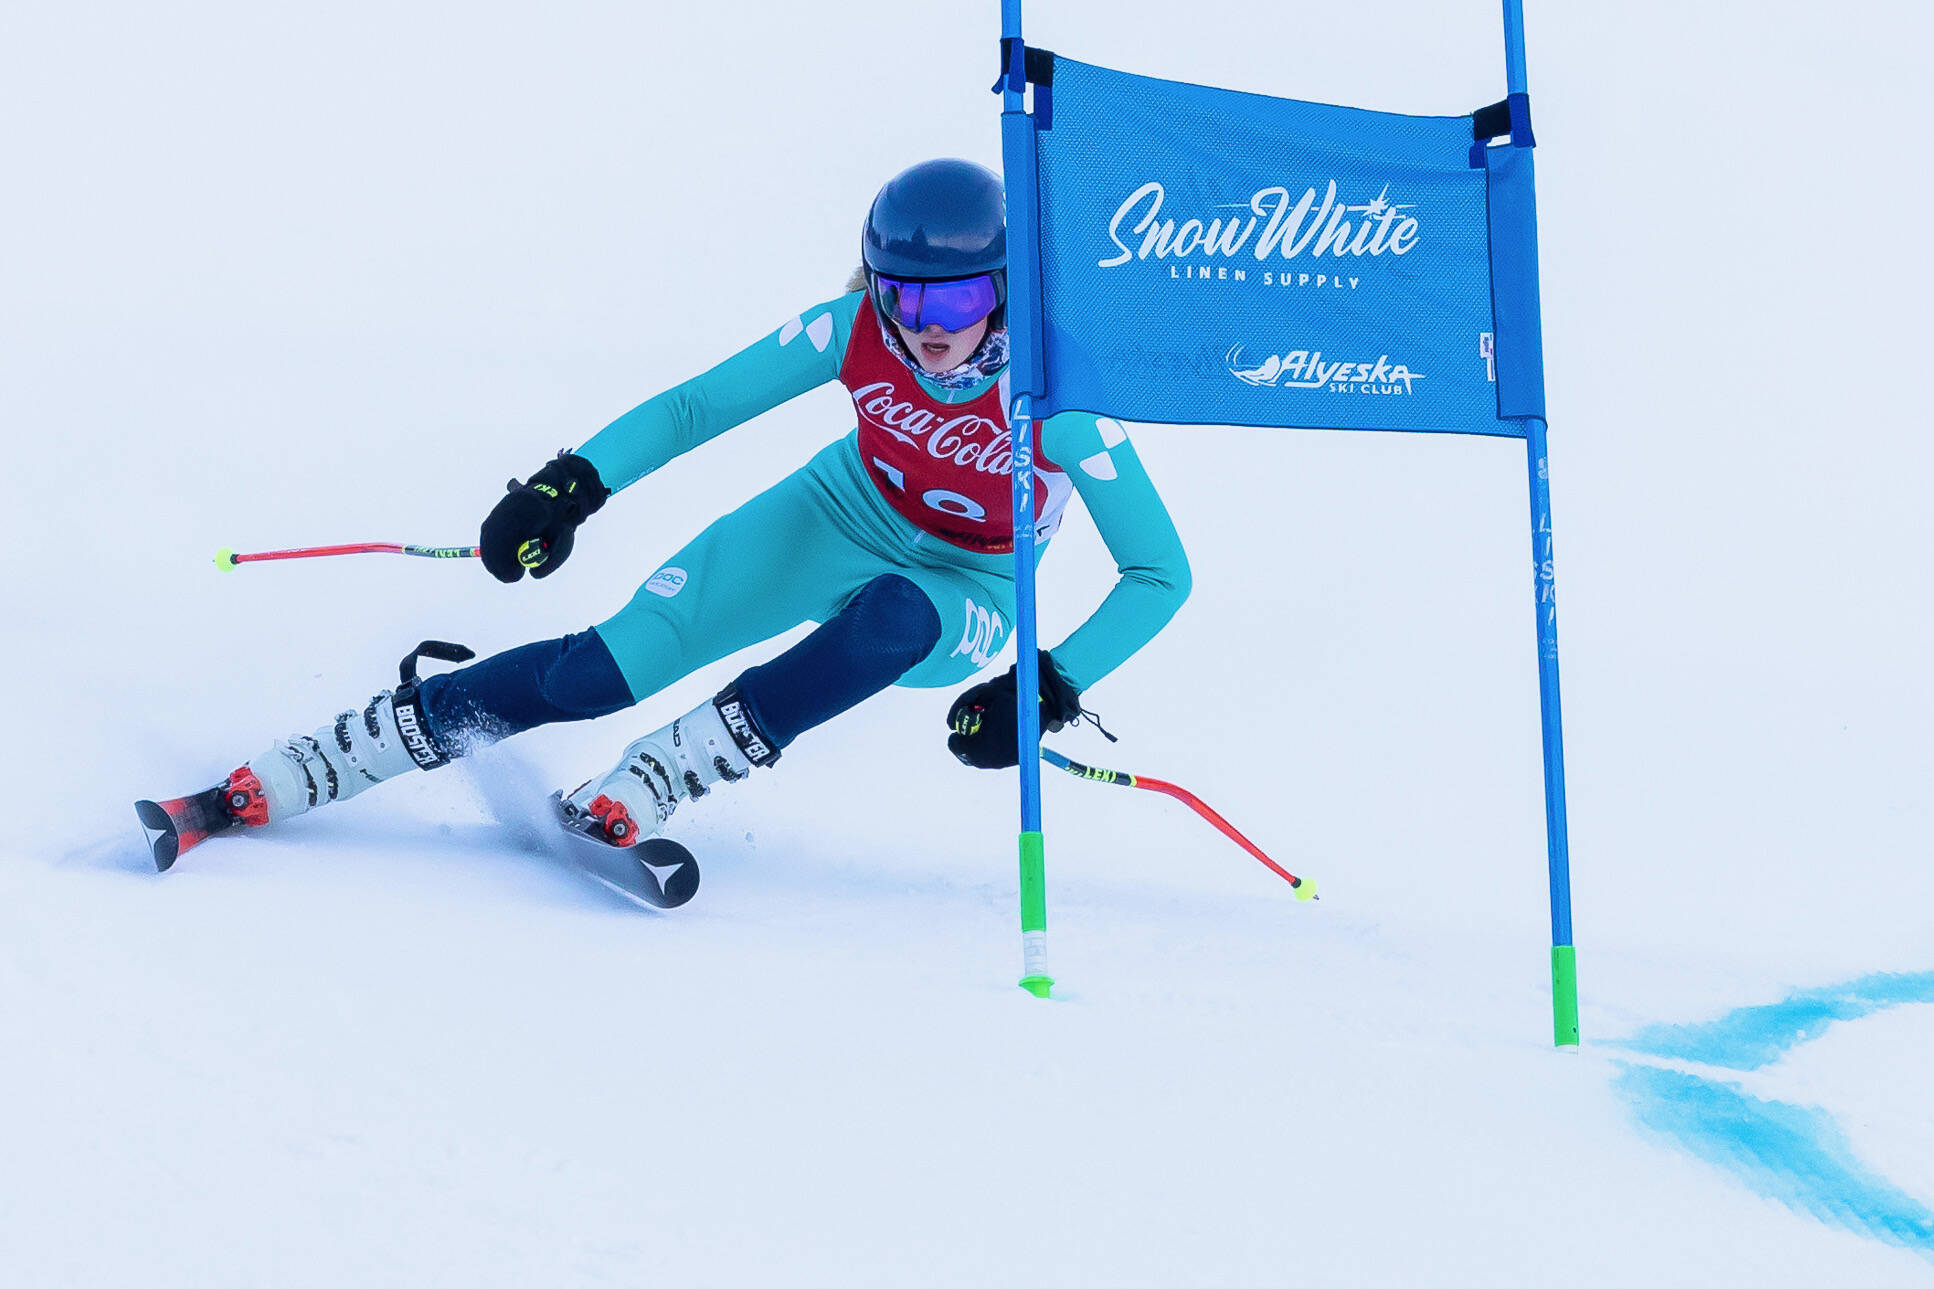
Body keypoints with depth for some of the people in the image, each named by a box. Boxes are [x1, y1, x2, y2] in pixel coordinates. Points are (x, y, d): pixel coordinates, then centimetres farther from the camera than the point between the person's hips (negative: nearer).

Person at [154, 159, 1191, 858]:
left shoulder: (1056, 394, -30)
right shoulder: (854, 332, -22)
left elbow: (1160, 575, -25)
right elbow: (691, 407, -13)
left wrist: (1048, 691, -35)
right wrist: (573, 483, -28)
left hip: (964, 598, -1)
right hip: (836, 515, 1)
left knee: (895, 615, -42)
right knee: (599, 672, -16)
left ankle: (640, 792, -30)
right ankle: (273, 781, -9)